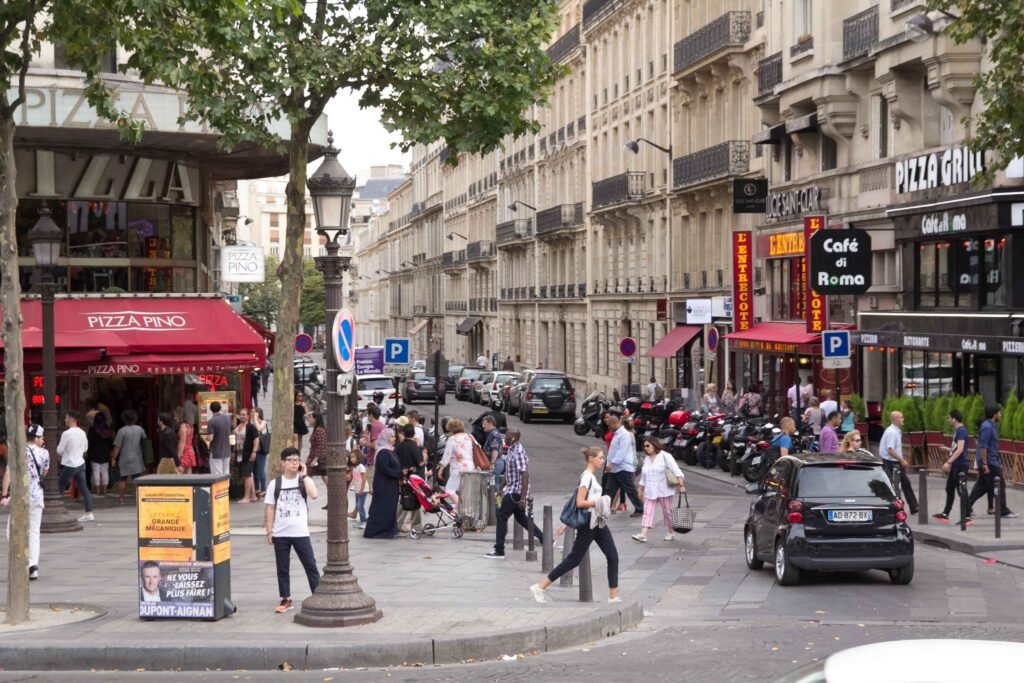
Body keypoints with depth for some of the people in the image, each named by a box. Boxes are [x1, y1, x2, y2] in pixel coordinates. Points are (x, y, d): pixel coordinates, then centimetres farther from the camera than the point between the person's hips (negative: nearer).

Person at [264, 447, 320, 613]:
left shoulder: (305, 481, 0)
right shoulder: (274, 484, 2)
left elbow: (314, 495, -20)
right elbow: (270, 509, 4)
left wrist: (303, 475, -15)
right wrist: (269, 532, -1)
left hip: (300, 532, -1)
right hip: (280, 534, 1)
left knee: (310, 565, 0)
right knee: (282, 568, 8)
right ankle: (286, 599, 17)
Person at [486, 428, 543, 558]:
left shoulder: (519, 453, -21)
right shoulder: (512, 450, 10)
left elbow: (525, 476, -25)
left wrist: (523, 498, -26)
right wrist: (503, 489, 25)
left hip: (515, 492, -10)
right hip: (512, 490, 10)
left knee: (501, 517, -6)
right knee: (520, 517, 19)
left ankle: (499, 551, -1)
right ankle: (543, 539, 26)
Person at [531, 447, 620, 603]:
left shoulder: (592, 477, 14)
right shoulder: (587, 477, -15)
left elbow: (577, 501, 18)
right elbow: (579, 503, -22)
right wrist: (599, 502, -21)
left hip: (598, 523, 9)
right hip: (588, 524, -9)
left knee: (613, 557, 3)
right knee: (574, 559, -4)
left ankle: (613, 596, 6)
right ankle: (540, 587, 3)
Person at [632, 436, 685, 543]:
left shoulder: (665, 456, -7)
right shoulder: (647, 459, 14)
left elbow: (676, 471, -14)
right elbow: (643, 476, 22)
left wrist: (681, 486, -22)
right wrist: (641, 490, 21)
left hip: (664, 491, -5)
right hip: (650, 492, 5)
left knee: (667, 512, 7)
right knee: (647, 512, -7)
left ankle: (669, 533, 21)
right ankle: (643, 535, -17)